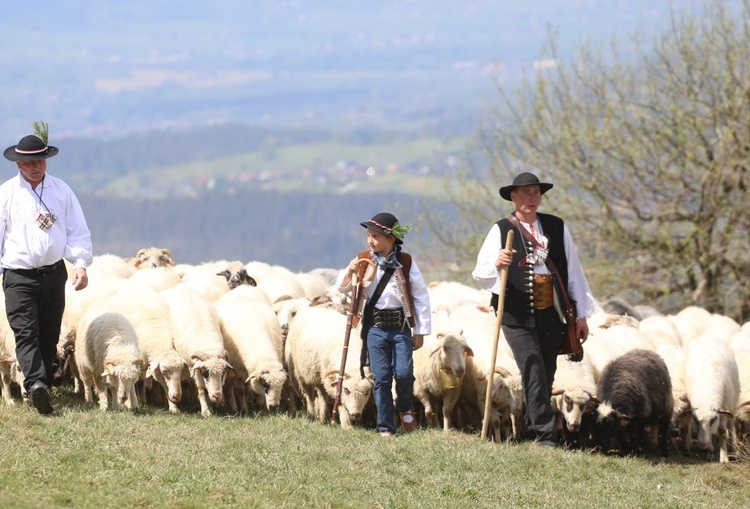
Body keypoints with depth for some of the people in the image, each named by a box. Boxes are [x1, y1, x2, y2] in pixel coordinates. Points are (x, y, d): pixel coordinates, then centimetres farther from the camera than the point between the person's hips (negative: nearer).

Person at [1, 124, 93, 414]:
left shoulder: (61, 191, 8)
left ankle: (39, 395, 15)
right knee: (25, 333, -18)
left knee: (49, 336, 7)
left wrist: (80, 264, -5)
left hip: (54, 273, 3)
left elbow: (78, 231, 9)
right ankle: (37, 384, -33)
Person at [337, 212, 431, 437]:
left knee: (403, 373, -10)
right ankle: (385, 427, 7)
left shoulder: (406, 262, -2)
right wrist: (350, 272, -10)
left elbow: (421, 296, 3)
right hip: (375, 326, 1)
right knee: (381, 378, -1)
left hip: (400, 326, -1)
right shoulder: (364, 261, 3)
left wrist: (420, 331, 3)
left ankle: (405, 408, 21)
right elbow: (343, 288, 12)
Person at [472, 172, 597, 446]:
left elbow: (574, 271, 11)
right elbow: (480, 274, -8)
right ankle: (545, 437, -15)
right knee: (534, 375, -13)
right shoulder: (501, 230, -2)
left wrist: (582, 315, 10)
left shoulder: (556, 228, 8)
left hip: (551, 315, 4)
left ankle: (532, 431, 23)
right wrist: (497, 264, -31)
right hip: (517, 317, -4)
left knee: (546, 377, 9)